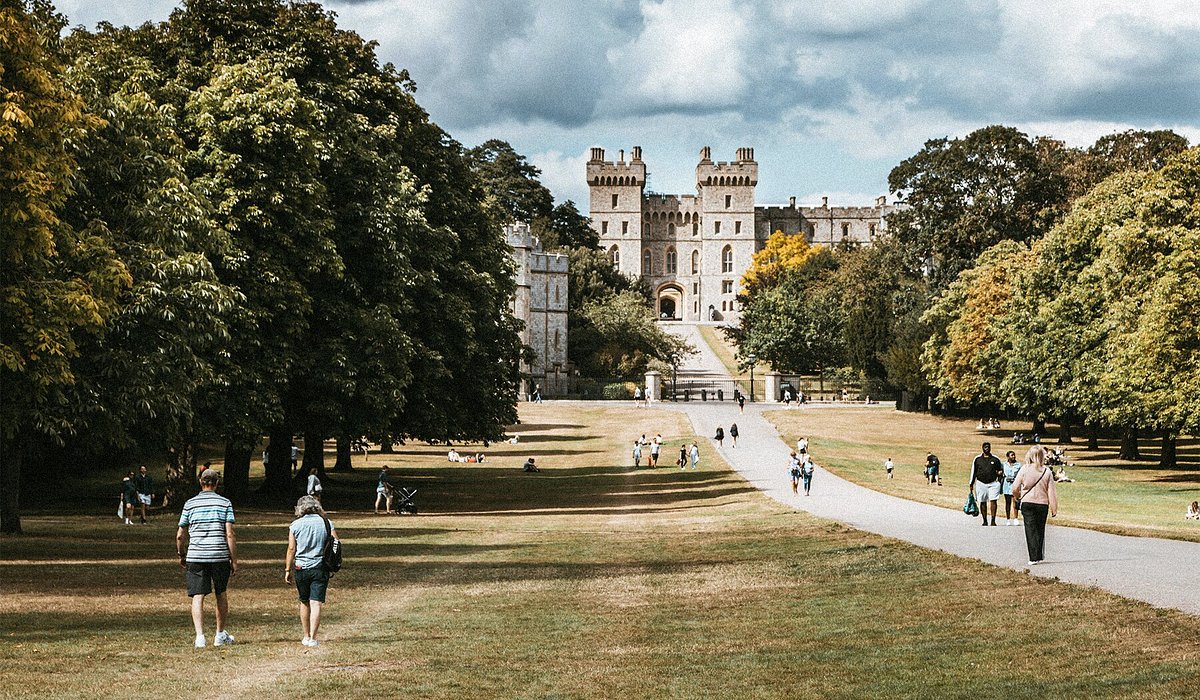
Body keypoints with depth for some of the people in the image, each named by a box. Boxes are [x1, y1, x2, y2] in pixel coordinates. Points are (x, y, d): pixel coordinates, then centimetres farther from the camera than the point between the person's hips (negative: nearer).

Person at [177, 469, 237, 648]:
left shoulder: (190, 504, 5)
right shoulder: (225, 503, 1)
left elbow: (180, 535, 7)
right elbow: (230, 535, -5)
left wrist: (181, 555, 23)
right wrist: (234, 560, 1)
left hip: (196, 557, 0)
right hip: (220, 556, 0)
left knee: (198, 596, -1)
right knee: (221, 595, 17)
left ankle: (200, 636, -15)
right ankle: (220, 635, 26)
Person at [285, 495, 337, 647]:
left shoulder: (296, 525, -2)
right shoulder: (327, 523, -1)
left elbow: (291, 549, -1)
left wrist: (288, 569, 6)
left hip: (301, 568, 1)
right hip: (320, 568, -1)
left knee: (304, 602, 15)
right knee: (316, 603, -3)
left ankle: (306, 636, 24)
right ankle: (313, 638, -11)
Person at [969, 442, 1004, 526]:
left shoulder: (995, 459, 8)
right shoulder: (977, 459, 8)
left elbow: (1000, 469, 20)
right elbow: (973, 472, 12)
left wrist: (1000, 473, -3)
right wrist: (971, 484, 10)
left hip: (993, 483, -1)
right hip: (981, 483, 1)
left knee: (993, 501, -12)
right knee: (982, 502, 2)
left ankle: (993, 520, -11)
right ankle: (985, 521, 10)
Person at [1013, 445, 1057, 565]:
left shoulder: (1025, 469, -7)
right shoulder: (1047, 471, -3)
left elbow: (1015, 488, -5)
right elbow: (1051, 491, -2)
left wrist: (1017, 496, 18)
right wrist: (1054, 509, 4)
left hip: (1027, 503, -2)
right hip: (1042, 503, 2)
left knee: (1030, 530, -1)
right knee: (1040, 530, 14)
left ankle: (1033, 557, -9)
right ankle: (1039, 556, 20)